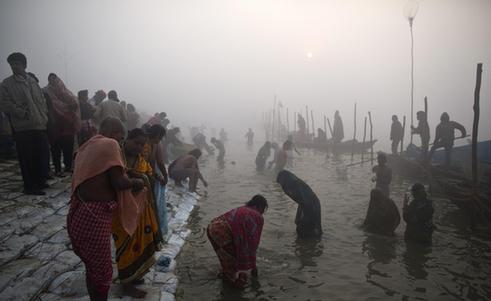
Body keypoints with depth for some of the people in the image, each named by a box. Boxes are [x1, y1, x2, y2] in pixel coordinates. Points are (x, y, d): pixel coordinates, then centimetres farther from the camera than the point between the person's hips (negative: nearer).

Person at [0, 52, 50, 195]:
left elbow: (42, 100, 19)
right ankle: (30, 186, 8)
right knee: (27, 158, -1)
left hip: (40, 125, 5)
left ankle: (40, 181, 24)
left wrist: (44, 116, 7)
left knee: (43, 155, 8)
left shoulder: (32, 81, 17)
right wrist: (23, 113, -12)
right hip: (23, 127, -5)